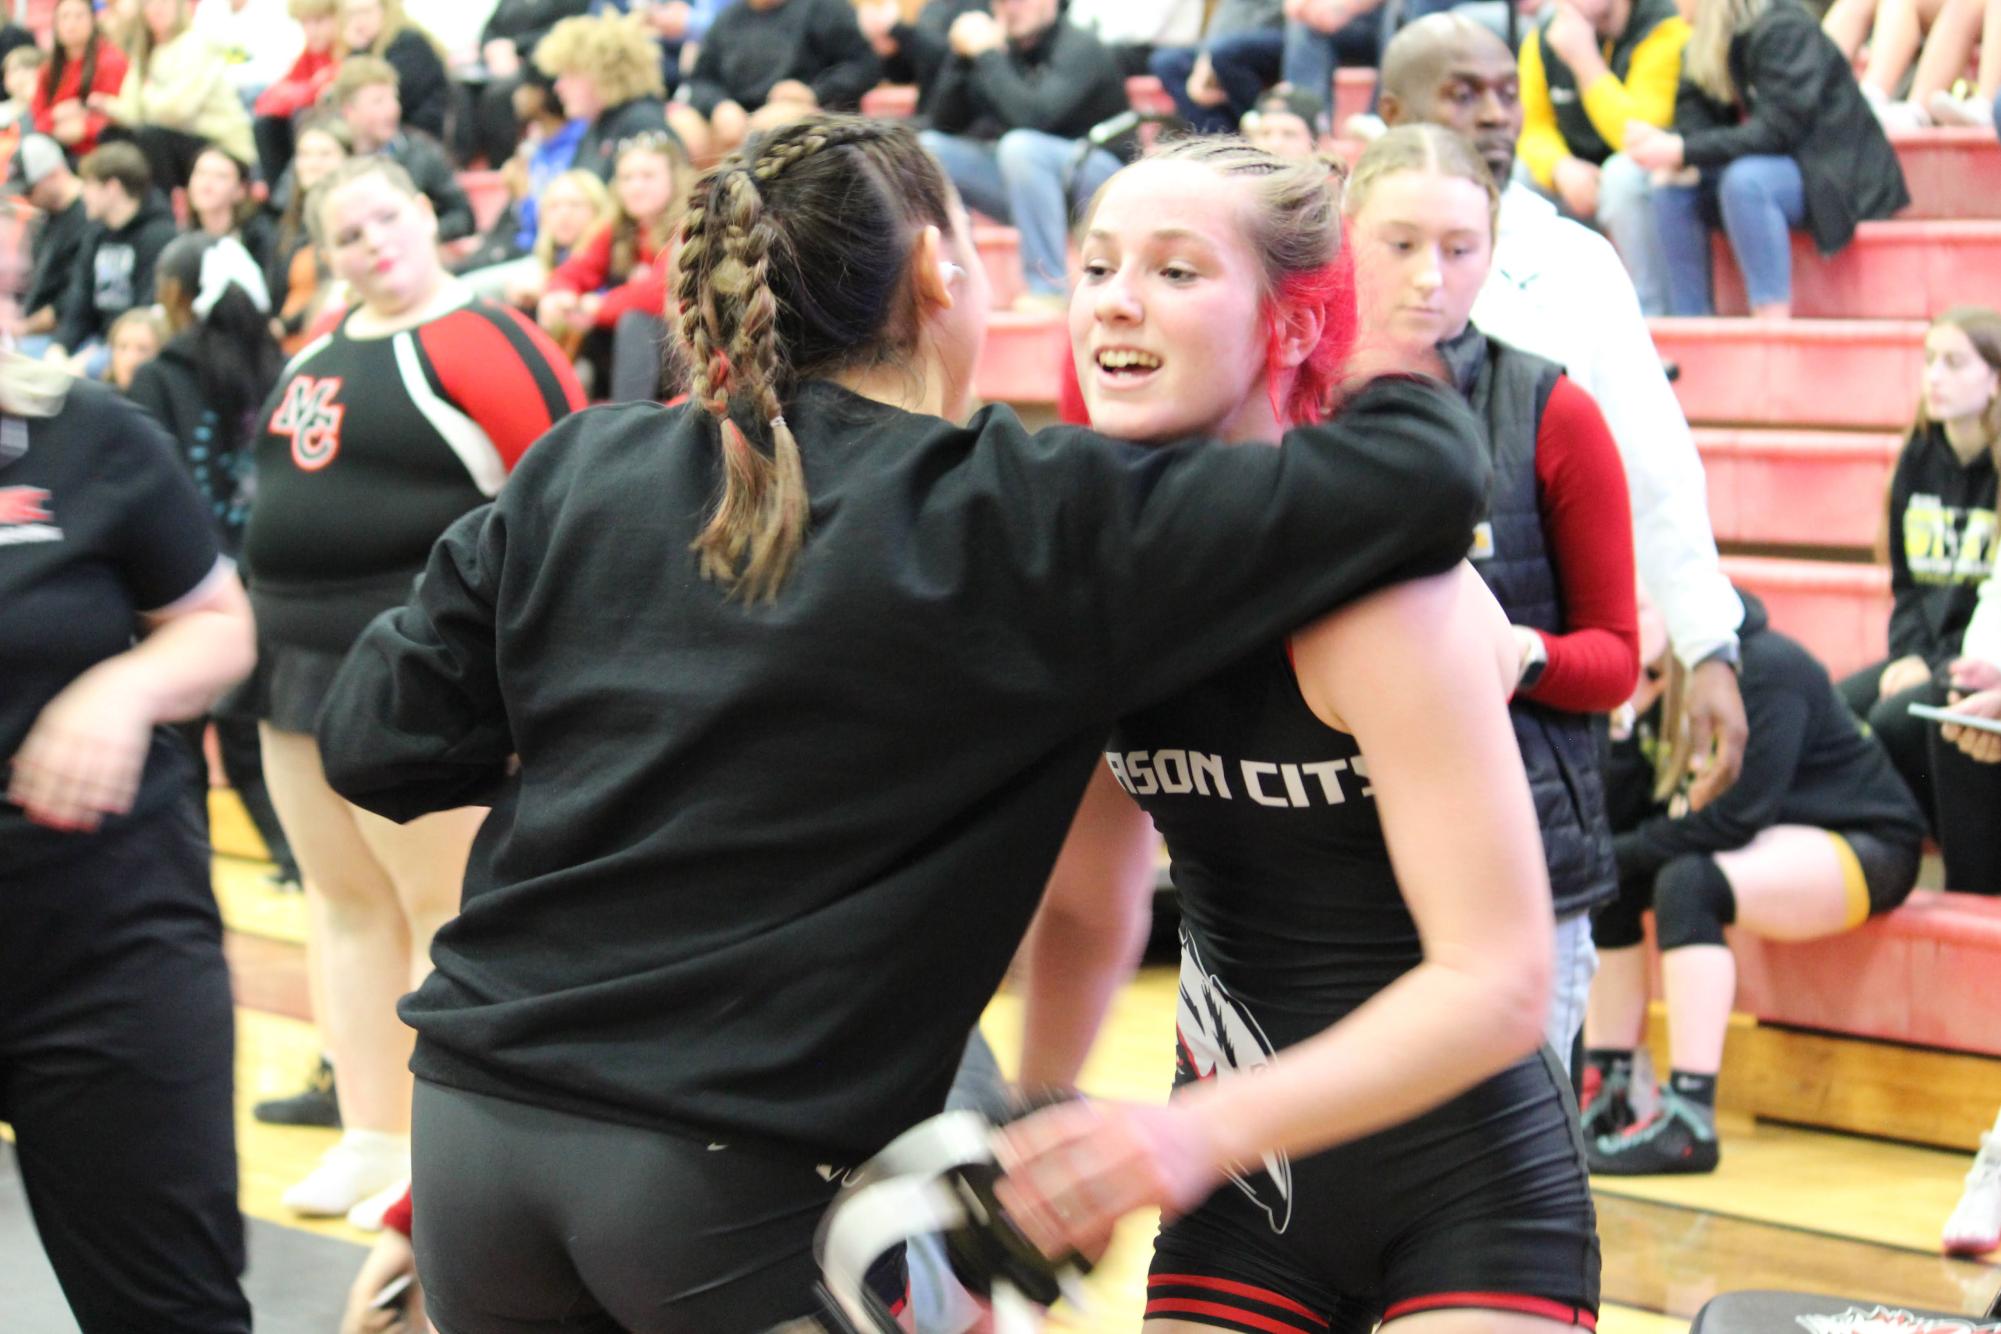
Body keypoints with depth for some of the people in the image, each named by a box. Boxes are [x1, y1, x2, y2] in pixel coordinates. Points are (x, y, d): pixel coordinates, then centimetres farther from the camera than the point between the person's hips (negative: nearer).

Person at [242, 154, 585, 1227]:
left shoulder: (481, 343, -11)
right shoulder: (322, 350, 14)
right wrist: (276, 637, 19)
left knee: (444, 906, -4)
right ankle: (370, 1137, 19)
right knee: (346, 902, 11)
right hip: (304, 658, 9)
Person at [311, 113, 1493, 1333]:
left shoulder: (578, 474, 4)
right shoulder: (1025, 520, -6)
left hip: (479, 1119, 5)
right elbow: (1423, 476, -8)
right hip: (747, 1174, -4)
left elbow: (376, 741, 6)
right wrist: (1412, 394, 15)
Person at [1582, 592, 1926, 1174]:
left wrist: (1623, 853, -23)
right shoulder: (1658, 681, 1)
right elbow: (1618, 816, -5)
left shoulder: (1766, 669, -23)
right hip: (1768, 841, 9)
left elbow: (1738, 816, -27)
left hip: (1863, 849, -9)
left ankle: (1688, 1121, -36)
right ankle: (1606, 1089, -7)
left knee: (1686, 883, -32)